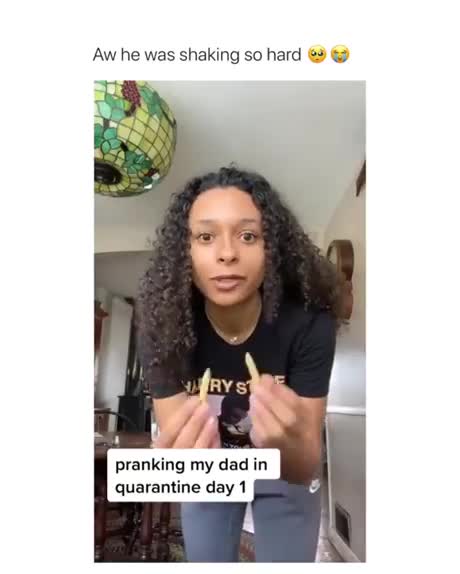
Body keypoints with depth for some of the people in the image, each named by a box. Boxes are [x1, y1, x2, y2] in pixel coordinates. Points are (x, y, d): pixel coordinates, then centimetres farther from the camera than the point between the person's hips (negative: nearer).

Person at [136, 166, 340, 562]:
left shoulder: (309, 324, -31)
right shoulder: (164, 327, -27)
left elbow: (306, 469, -27)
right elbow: (173, 438, -26)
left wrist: (290, 446, -50)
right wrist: (179, 454, -49)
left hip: (281, 471, -1)